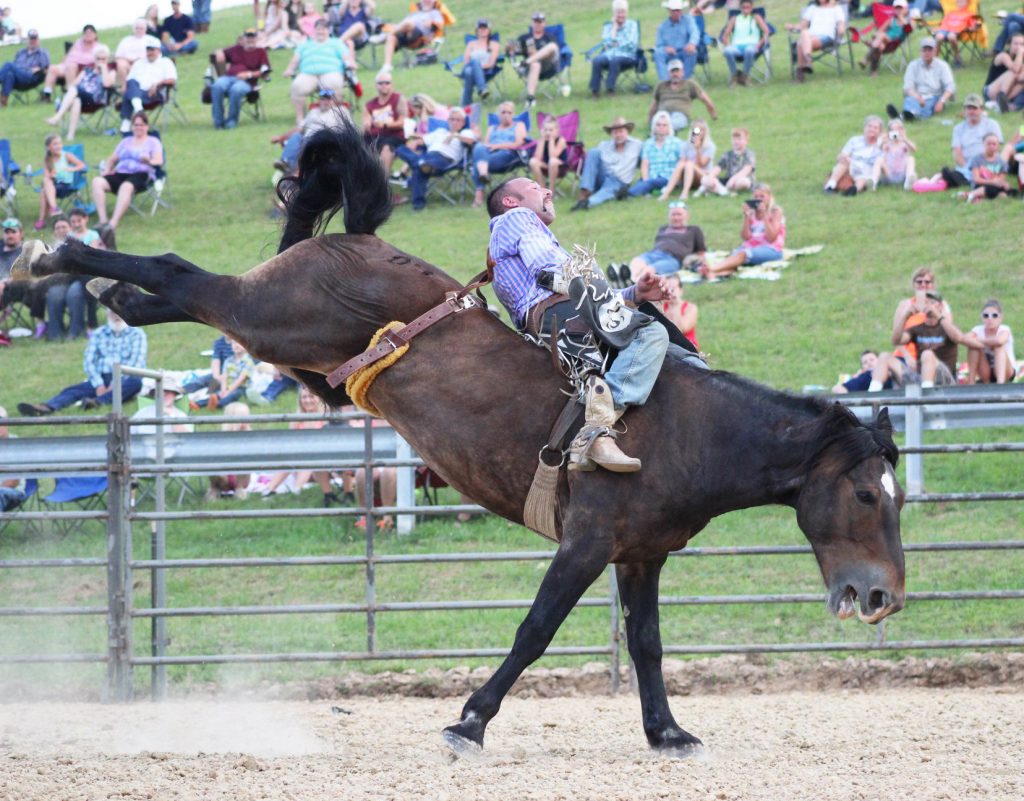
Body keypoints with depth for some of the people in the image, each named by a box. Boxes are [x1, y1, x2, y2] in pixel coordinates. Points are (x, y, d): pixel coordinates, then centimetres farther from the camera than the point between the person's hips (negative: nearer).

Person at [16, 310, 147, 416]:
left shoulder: (136, 334, 8)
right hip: (101, 379, 3)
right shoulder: (98, 334, 17)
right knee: (73, 390, -24)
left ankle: (97, 401, -58)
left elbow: (136, 362, -5)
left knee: (136, 381, -37)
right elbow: (88, 361, 6)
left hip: (124, 383, -2)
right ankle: (47, 407, -54)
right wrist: (98, 385, -13)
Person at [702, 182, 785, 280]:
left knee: (743, 253, -35)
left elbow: (771, 238, -8)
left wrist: (764, 215, -14)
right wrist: (746, 217, -8)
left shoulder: (776, 211, 3)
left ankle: (711, 269, -59)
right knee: (735, 254, -31)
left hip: (771, 250, -5)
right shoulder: (752, 212, 14)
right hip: (751, 246, 5)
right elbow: (746, 237, 4)